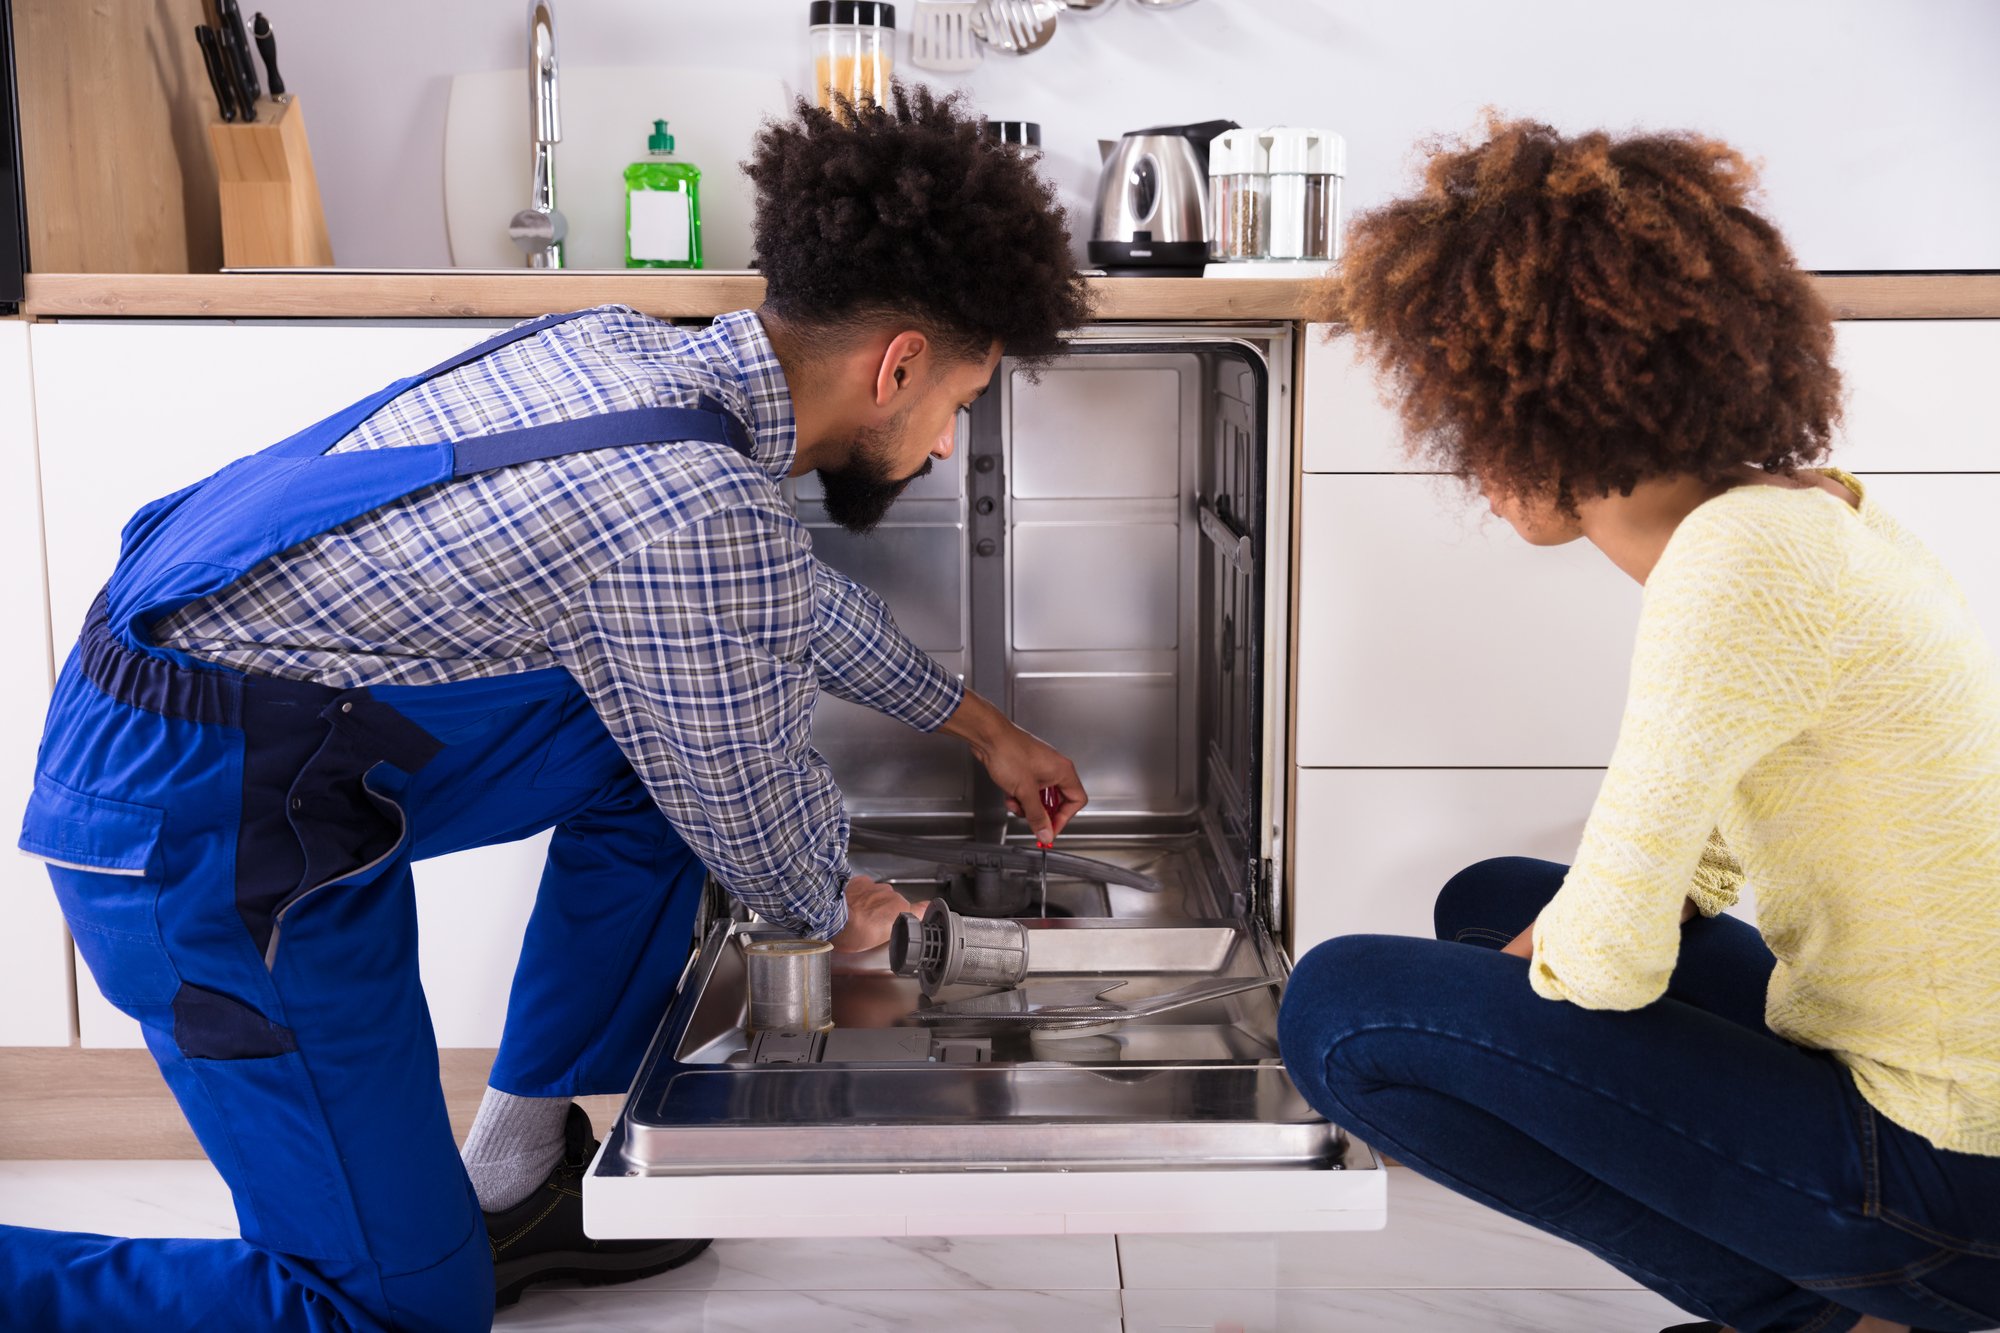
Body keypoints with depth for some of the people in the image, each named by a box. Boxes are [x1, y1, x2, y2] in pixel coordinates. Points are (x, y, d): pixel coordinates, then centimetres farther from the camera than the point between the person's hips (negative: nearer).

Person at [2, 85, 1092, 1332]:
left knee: (668, 731, 12)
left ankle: (514, 1177, 21)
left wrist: (984, 728, 32)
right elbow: (753, 822, -9)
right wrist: (839, 908, 15)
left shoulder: (635, 348, 3)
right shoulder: (704, 516, -25)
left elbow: (799, 592, 21)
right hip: (210, 830, -9)